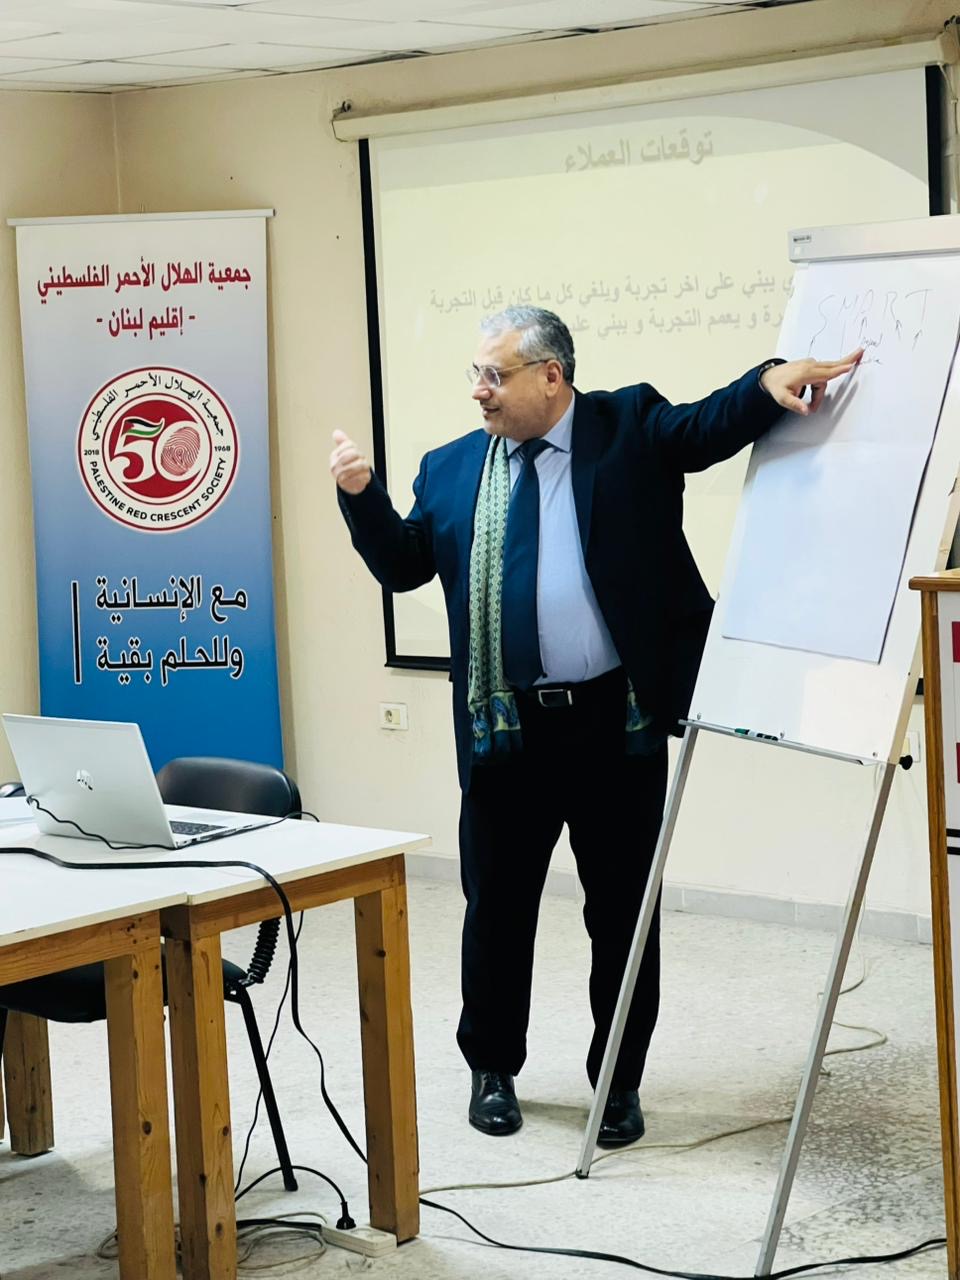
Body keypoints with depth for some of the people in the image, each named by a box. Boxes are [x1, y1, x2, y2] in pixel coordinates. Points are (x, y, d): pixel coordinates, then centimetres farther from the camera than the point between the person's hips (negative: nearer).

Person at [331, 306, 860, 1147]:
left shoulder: (631, 429, 0)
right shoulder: (452, 469, 9)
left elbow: (712, 426, -14)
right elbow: (403, 564, 11)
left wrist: (771, 382, -34)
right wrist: (361, 495, -4)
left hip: (617, 723, -2)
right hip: (507, 730, 2)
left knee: (623, 911, 7)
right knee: (497, 906, 11)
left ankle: (620, 1083, 22)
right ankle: (493, 1070, 29)